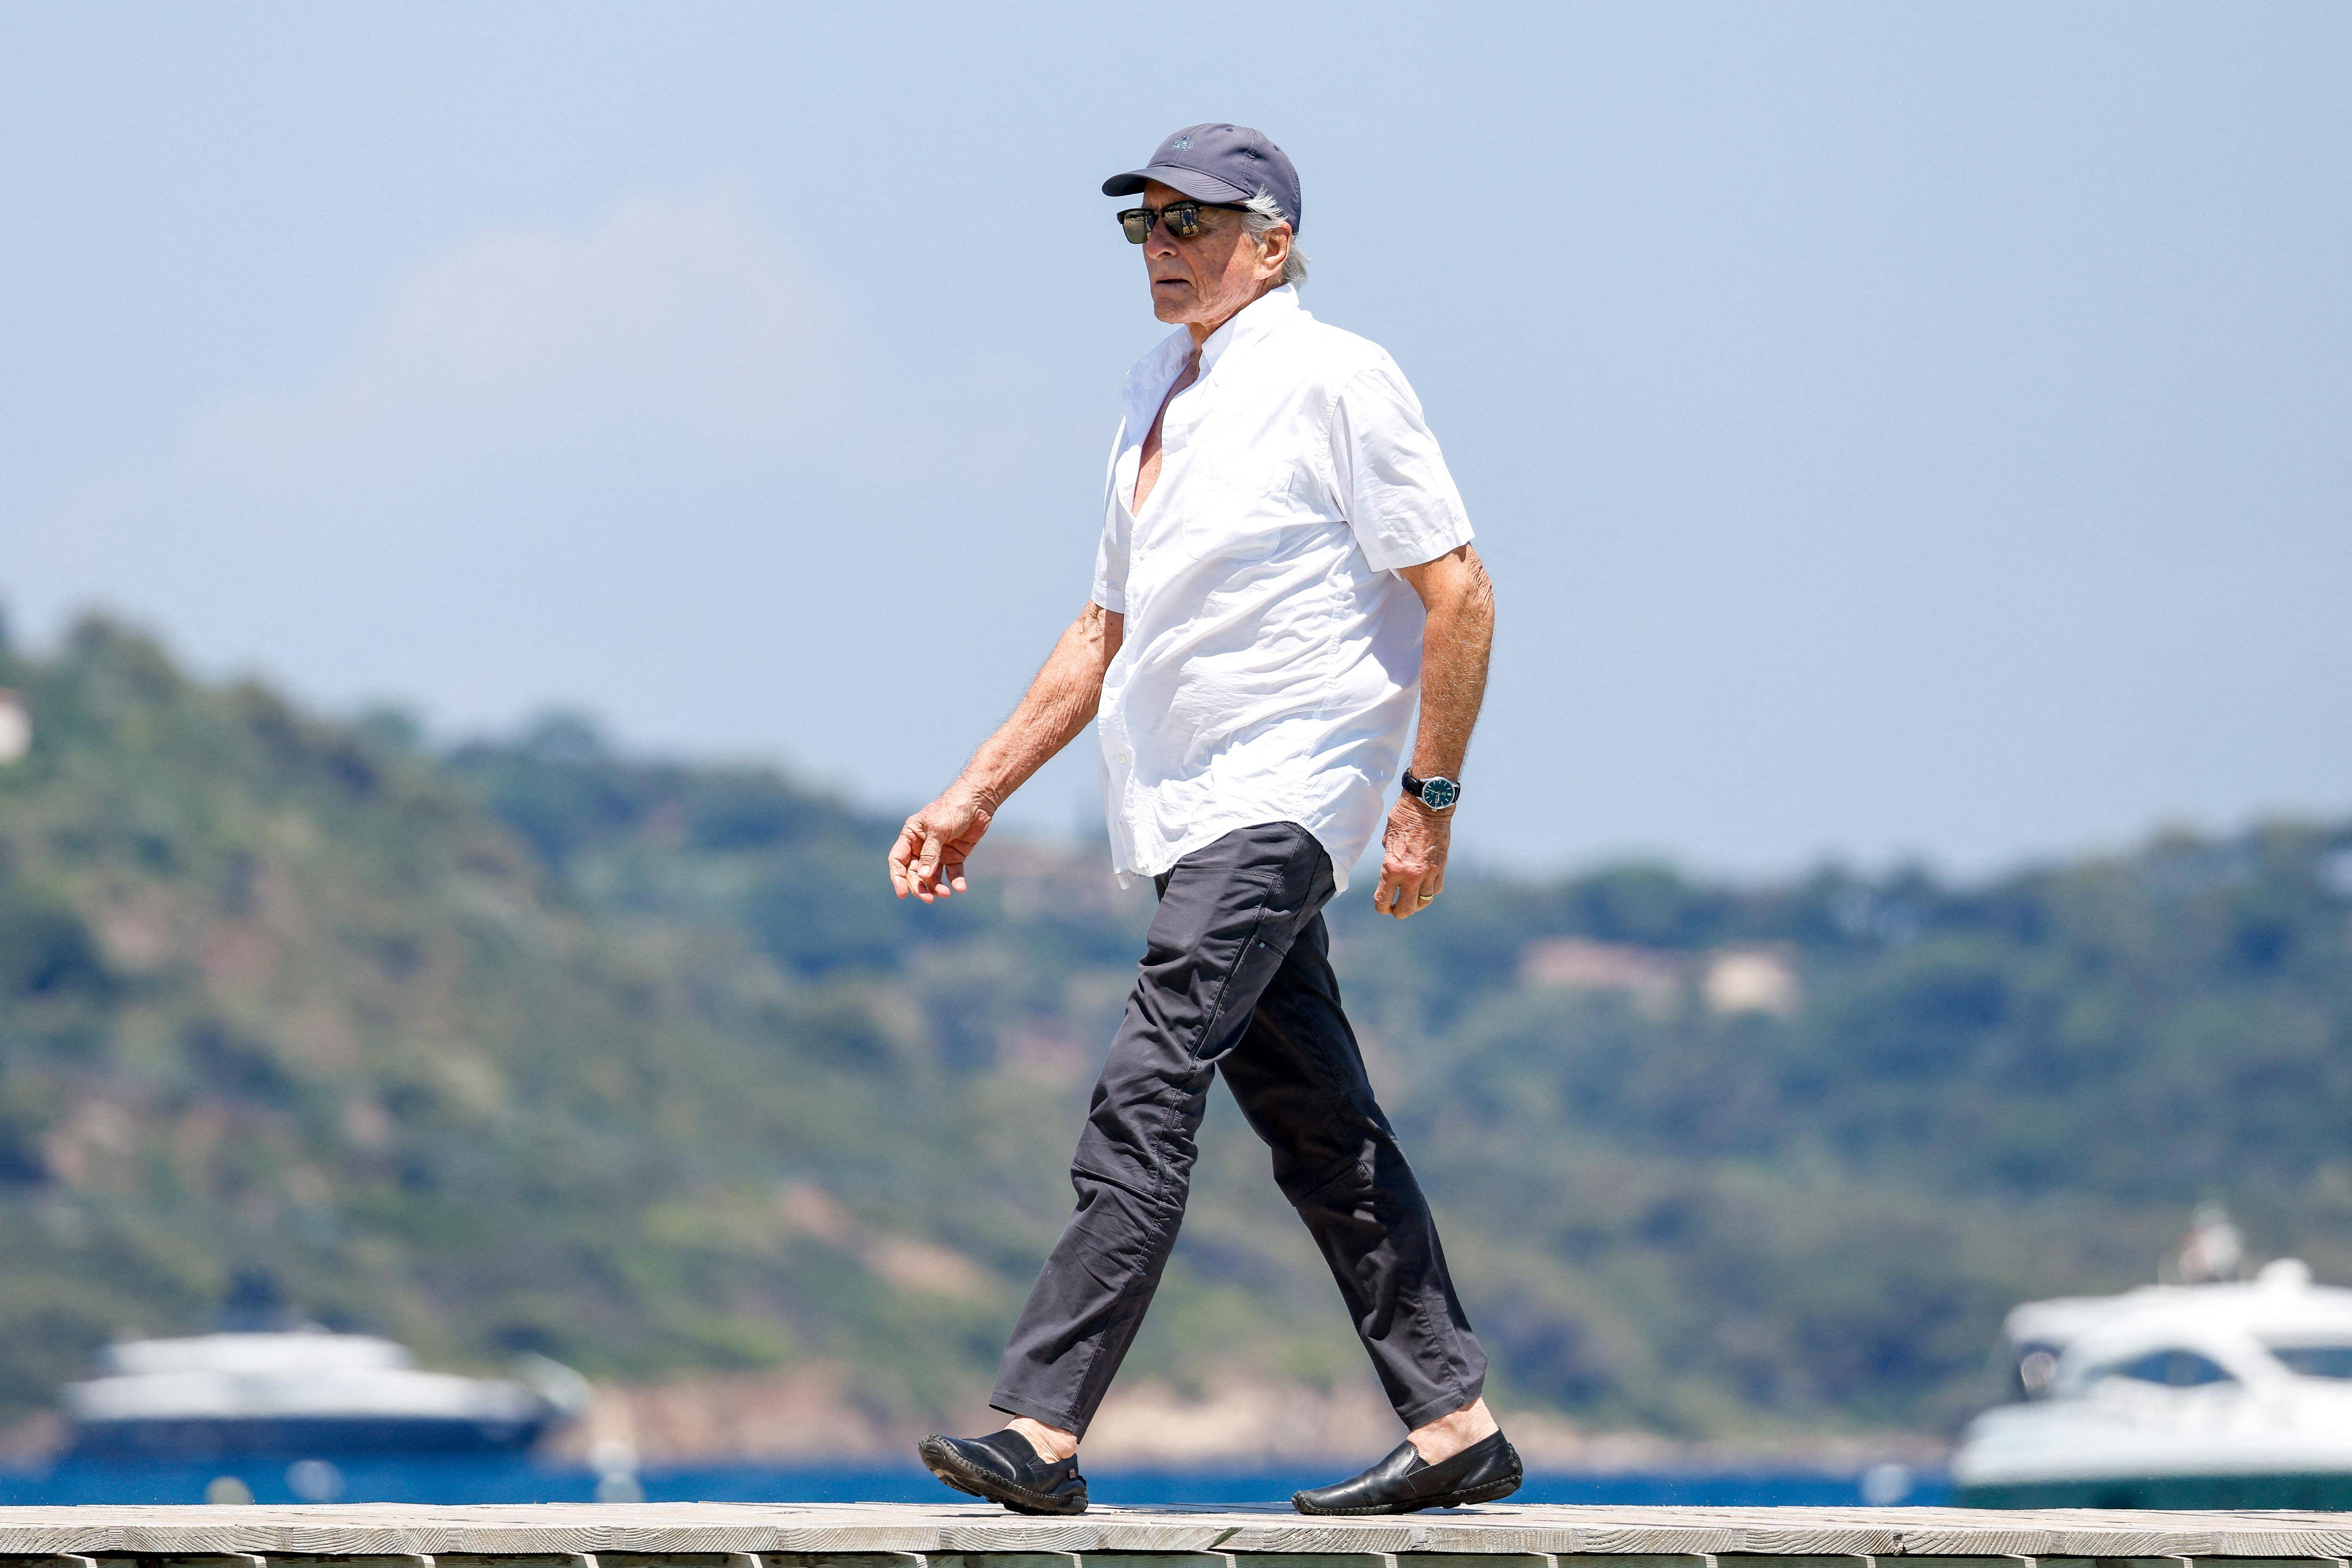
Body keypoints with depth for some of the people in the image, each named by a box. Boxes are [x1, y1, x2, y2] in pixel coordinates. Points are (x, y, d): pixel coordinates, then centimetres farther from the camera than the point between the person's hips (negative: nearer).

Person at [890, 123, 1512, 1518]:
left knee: (1148, 1087, -18)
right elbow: (1108, 631, 24)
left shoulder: (1336, 380, -8)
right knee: (1317, 1127, 8)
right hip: (1194, 812, 9)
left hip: (1281, 798, -9)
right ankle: (1456, 1426, 12)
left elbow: (1459, 595, -10)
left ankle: (1044, 1429, -24)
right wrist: (976, 797, 20)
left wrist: (1429, 799, -14)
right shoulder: (1159, 396, 17)